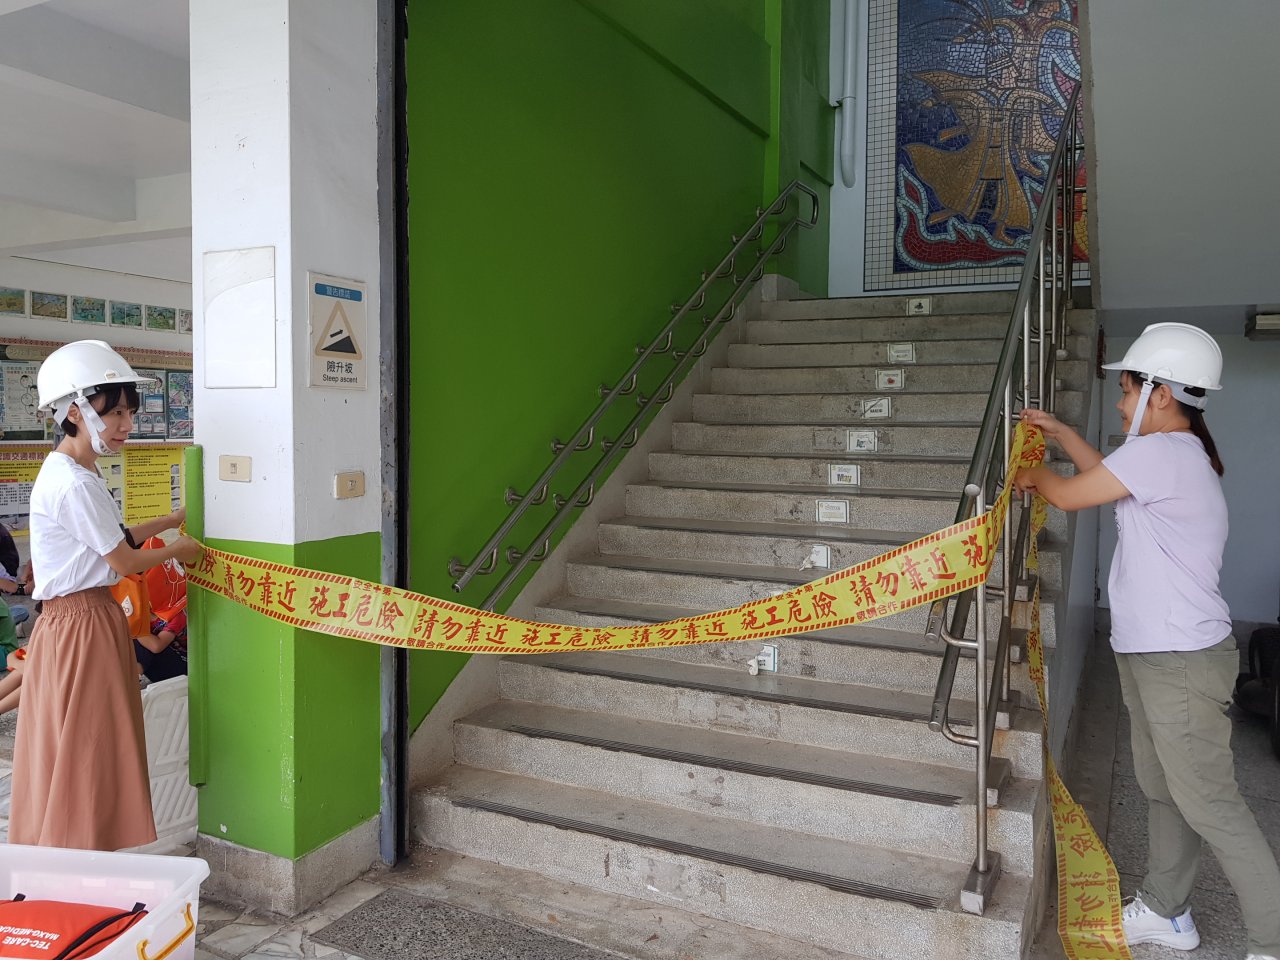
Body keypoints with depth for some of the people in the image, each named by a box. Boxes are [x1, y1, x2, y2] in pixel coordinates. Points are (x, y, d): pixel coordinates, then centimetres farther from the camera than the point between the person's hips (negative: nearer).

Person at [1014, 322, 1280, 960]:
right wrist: (1060, 433, 27)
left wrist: (1034, 474, 8)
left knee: (1207, 804, -2)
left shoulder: (1160, 452, -20)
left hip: (1182, 661, -10)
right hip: (1150, 653, 10)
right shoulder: (1183, 454, 12)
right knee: (1161, 790, 19)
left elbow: (1069, 495, -12)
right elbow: (1108, 476, 29)